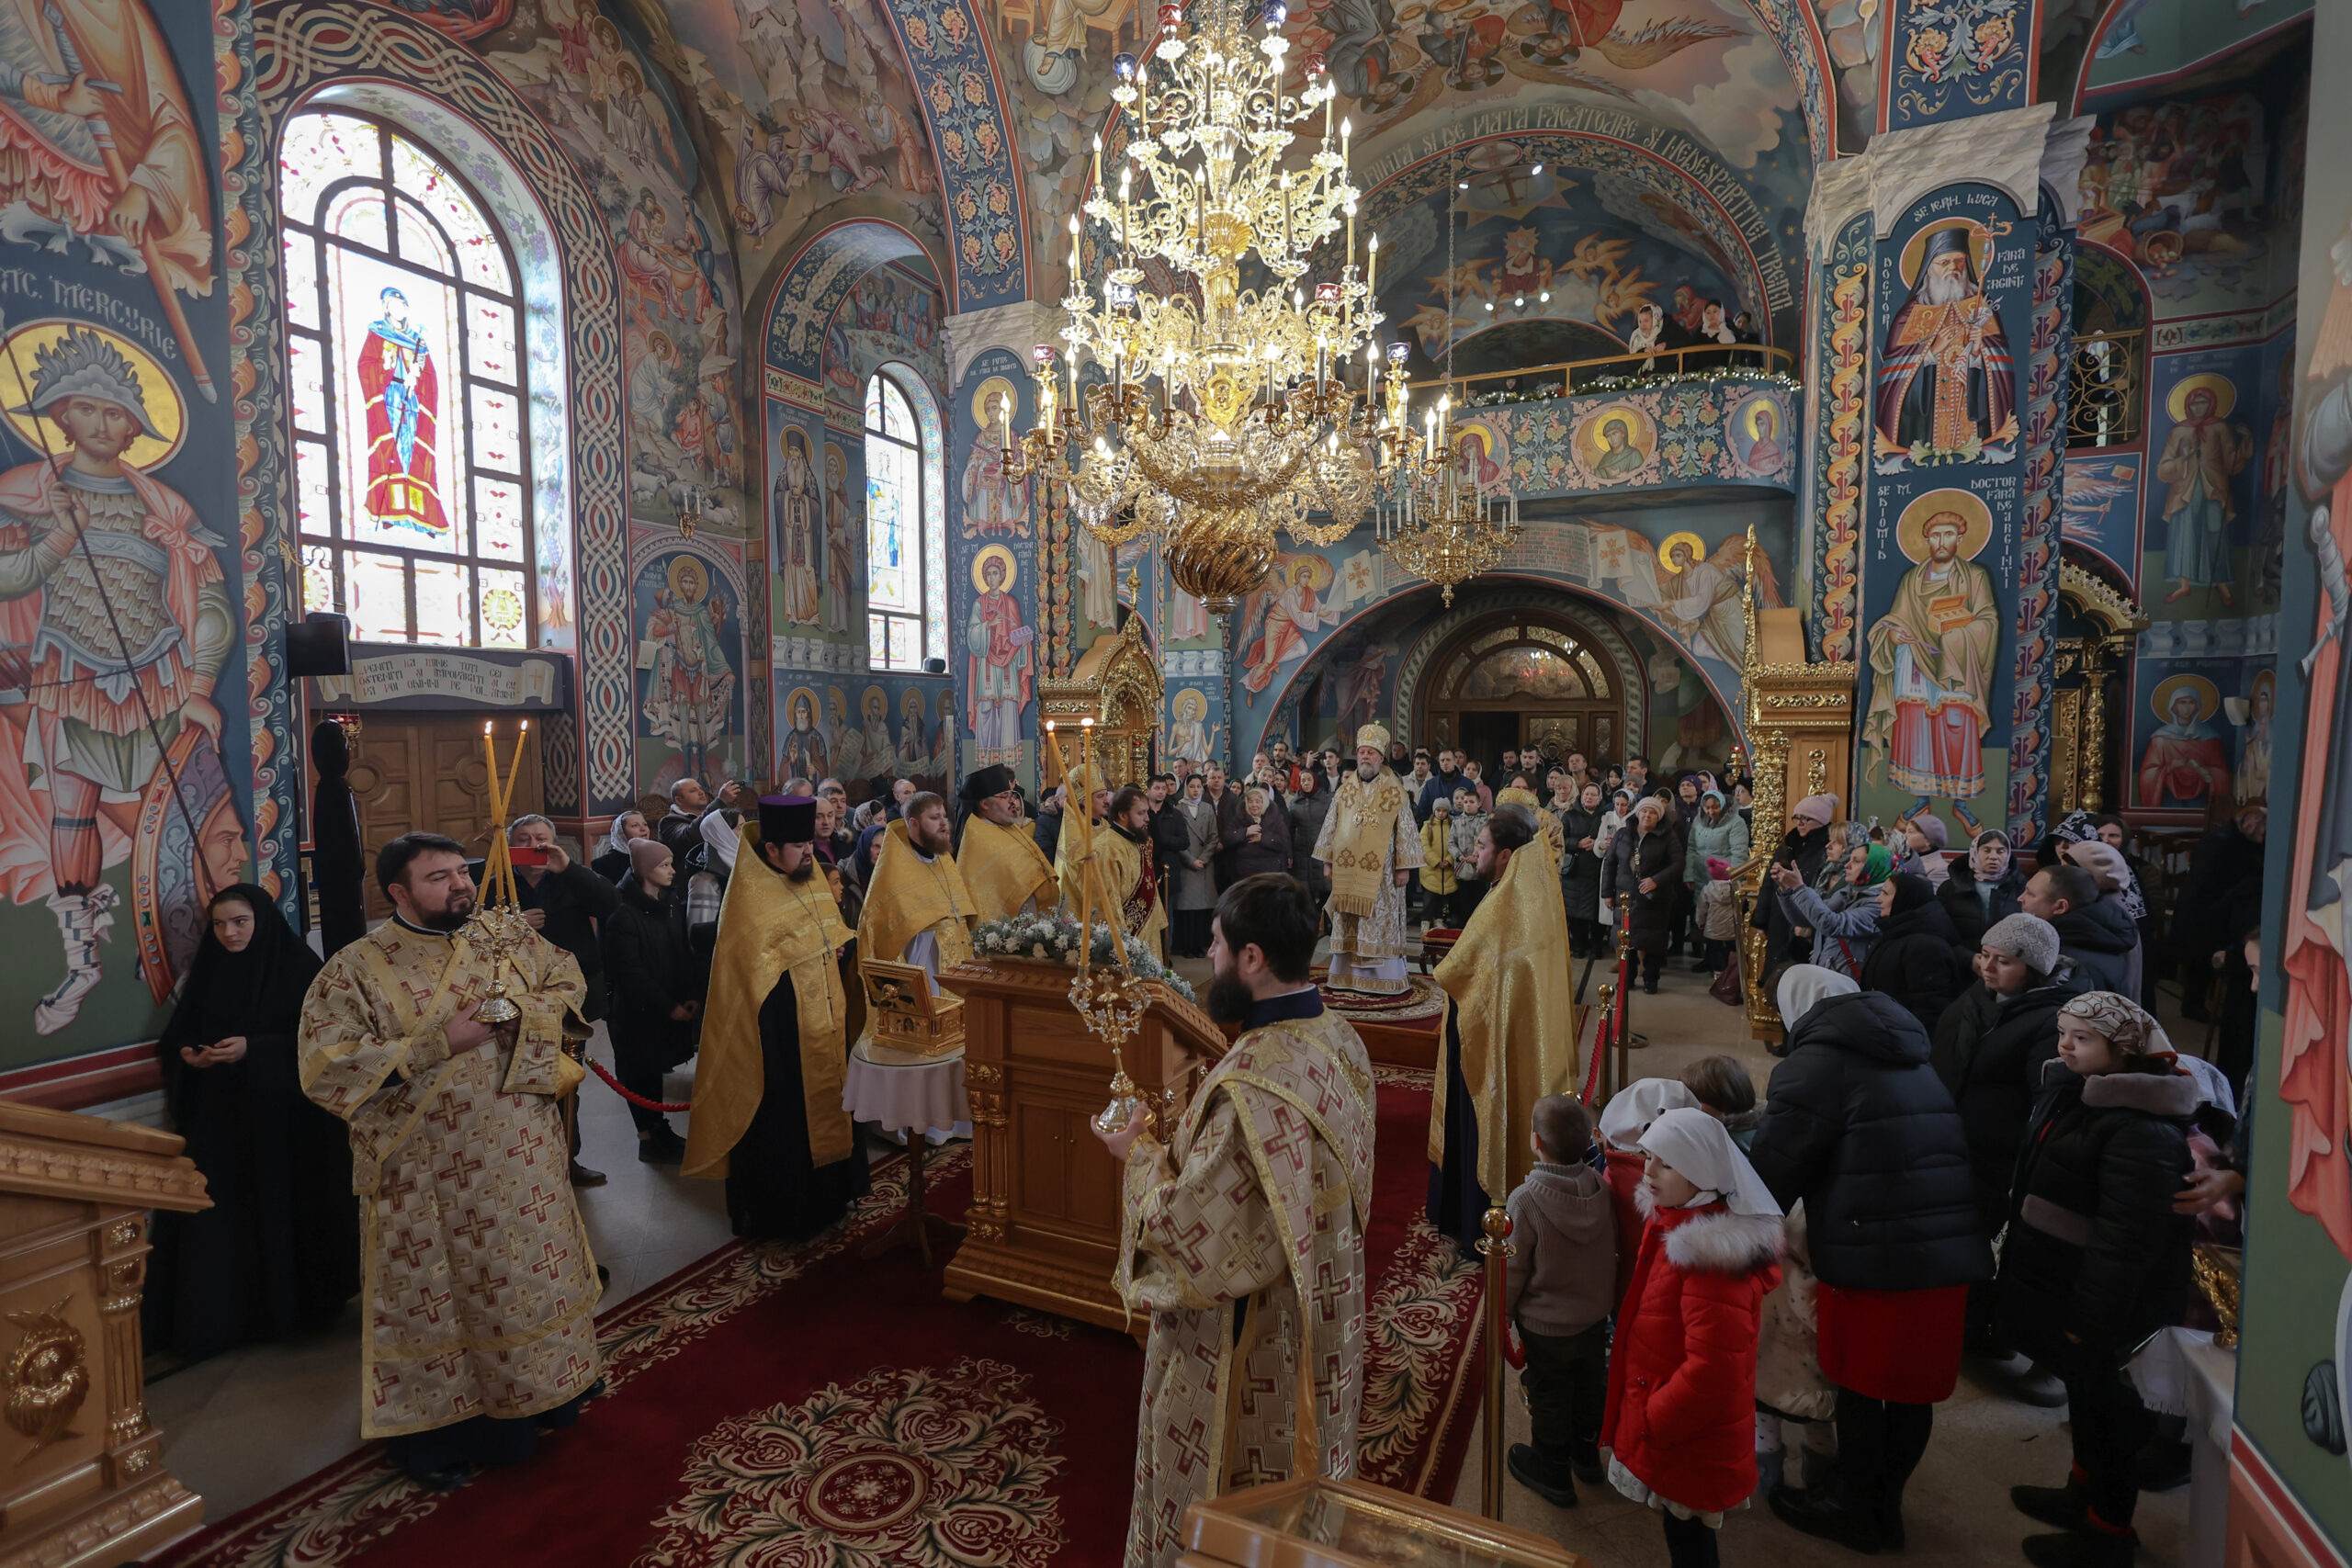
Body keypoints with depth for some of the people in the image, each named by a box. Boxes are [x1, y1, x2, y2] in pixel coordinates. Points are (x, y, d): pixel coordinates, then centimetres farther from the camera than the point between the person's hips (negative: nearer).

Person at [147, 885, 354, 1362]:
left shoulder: (297, 967, -7)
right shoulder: (208, 971, 9)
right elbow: (176, 1035, 13)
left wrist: (252, 1050, -22)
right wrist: (187, 1054, -8)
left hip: (284, 1113, -4)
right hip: (218, 1117, 4)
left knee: (283, 1206, 1)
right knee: (218, 1215, 1)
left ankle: (293, 1303, 15)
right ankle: (219, 1317, 12)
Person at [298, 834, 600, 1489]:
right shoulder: (355, 969, -10)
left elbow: (570, 980, 8)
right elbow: (325, 1067, -16)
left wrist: (524, 1012, -12)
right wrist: (437, 1043, -23)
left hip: (520, 1159, 4)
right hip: (427, 1176, -4)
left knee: (531, 1275, 17)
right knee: (434, 1297, 12)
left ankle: (539, 1391, 40)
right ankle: (435, 1426, 34)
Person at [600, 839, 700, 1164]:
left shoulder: (672, 905, 5)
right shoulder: (624, 913, -16)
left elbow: (685, 954, 6)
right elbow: (629, 971, -17)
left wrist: (693, 996, -6)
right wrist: (668, 1006, -16)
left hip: (673, 1006, 6)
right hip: (638, 1011, -6)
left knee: (655, 1067, 15)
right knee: (641, 1072, 6)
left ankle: (658, 1129, 26)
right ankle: (648, 1140, 16)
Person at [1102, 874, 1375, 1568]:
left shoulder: (1250, 1085, -35)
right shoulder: (1340, 1040, -7)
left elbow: (1187, 1229, -28)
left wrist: (1140, 1155, -12)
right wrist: (1177, 1138, 0)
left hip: (1242, 1339, -8)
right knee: (1303, 1459, 29)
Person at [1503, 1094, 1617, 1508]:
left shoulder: (1525, 1200, -32)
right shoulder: (1602, 1188, -17)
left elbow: (1513, 1270, -21)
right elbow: (1614, 1252, -1)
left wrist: (1501, 1312, -3)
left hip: (1545, 1323, -5)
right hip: (1596, 1315, 5)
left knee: (1549, 1397, 18)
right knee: (1590, 1384, 27)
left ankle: (1552, 1473, 38)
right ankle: (1586, 1454, 49)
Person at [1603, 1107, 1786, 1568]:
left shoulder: (1714, 1254, -30)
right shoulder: (1670, 1222, -1)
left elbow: (1713, 1370, -30)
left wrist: (1653, 1422, -19)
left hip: (1691, 1444, -8)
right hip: (1668, 1426, 8)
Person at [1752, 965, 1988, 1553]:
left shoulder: (1818, 1061, -9)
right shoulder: (1910, 1056, 16)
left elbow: (1777, 1163, -9)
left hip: (1873, 1255, -7)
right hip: (1949, 1248, 7)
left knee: (1861, 1385, 10)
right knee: (1912, 1385, 17)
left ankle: (1856, 1511, 25)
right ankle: (1885, 1506, 33)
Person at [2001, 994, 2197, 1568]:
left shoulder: (2140, 1129, -27)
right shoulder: (2072, 1090, 3)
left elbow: (2127, 1237, -27)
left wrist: (2090, 1317, -22)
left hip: (2101, 1301, -9)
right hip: (2058, 1282, 9)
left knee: (2099, 1400, 8)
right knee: (2083, 1391, 24)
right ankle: (2084, 1493, 43)